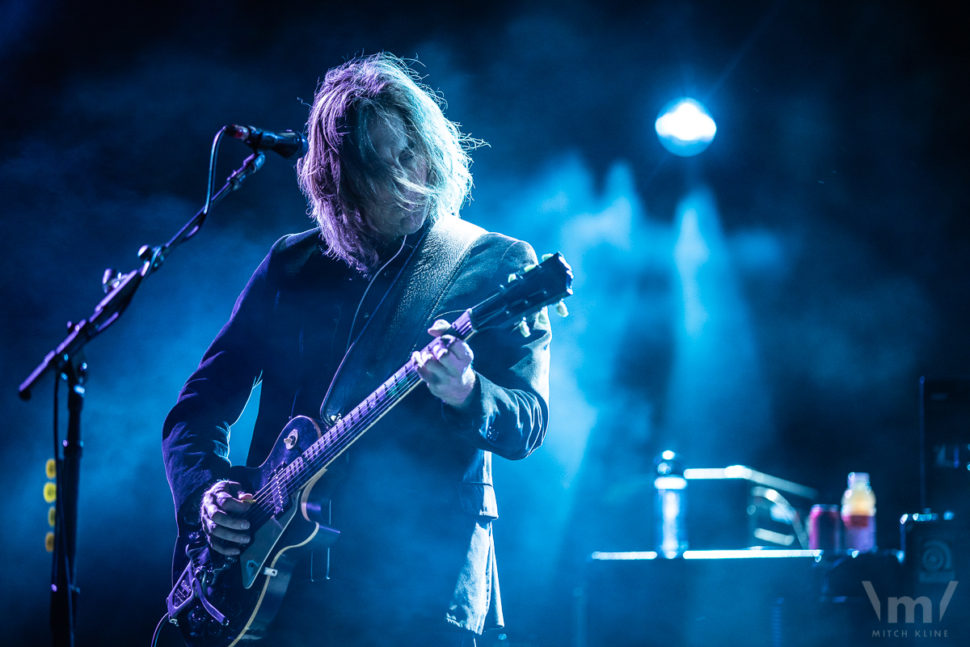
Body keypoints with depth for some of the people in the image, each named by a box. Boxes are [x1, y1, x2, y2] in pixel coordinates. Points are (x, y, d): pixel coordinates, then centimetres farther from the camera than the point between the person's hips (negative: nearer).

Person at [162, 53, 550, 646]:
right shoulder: (292, 265, 11)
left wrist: (466, 394, -26)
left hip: (424, 590, -2)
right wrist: (205, 493, -4)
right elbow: (197, 409, 14)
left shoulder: (498, 264, 4)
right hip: (279, 584, 2)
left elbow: (529, 424, -5)